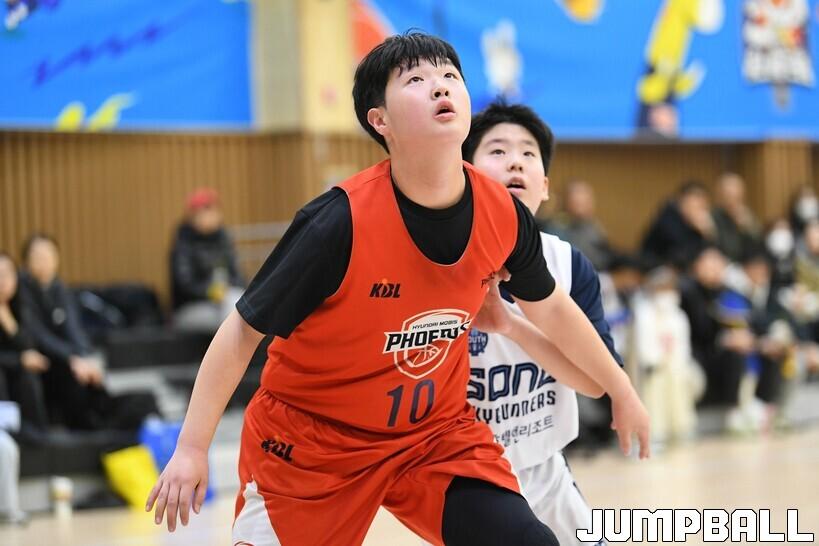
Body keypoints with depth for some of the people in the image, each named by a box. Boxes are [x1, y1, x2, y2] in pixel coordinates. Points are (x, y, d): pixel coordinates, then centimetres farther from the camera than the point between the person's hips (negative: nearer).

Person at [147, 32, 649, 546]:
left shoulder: (505, 215, -13)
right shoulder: (340, 220, -26)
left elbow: (551, 309, 9)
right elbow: (243, 331, -16)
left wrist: (622, 391, 19)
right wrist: (192, 449, -17)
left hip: (438, 431, 3)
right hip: (311, 439, -3)